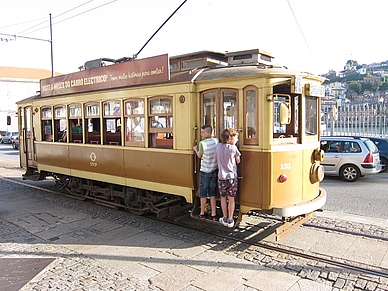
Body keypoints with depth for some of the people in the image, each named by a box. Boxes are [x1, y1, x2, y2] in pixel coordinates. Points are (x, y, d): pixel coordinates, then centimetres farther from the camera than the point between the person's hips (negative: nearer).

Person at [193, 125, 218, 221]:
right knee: (212, 193, 12)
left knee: (203, 193, 10)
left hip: (204, 171, -4)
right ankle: (213, 215, 14)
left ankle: (202, 213, 21)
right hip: (214, 170, 4)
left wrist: (195, 149, 15)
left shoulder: (202, 143, -16)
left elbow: (199, 156, -3)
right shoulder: (216, 140, -4)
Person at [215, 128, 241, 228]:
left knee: (223, 198, 13)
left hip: (221, 177, 3)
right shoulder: (233, 148, -11)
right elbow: (238, 161, 1)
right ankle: (230, 220, 12)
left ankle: (225, 219, 22)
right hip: (232, 176, -2)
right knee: (231, 198, 7)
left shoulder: (218, 146, -1)